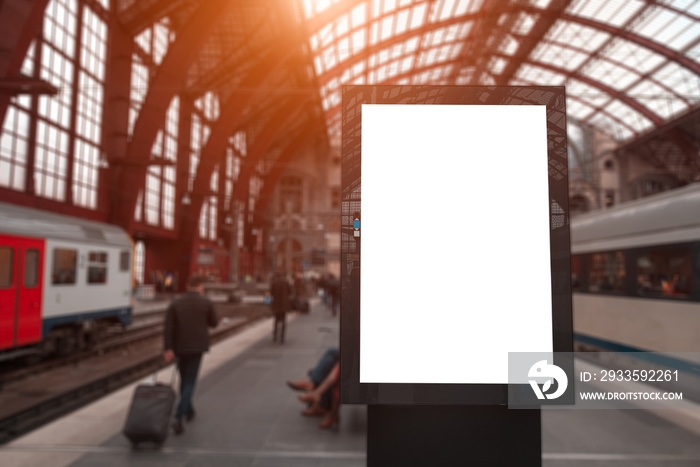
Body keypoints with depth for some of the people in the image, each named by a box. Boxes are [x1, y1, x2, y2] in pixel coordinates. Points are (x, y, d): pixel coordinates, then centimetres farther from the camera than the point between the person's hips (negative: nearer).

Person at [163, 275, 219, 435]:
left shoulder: (175, 303, 1)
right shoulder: (206, 302, -4)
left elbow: (168, 327, -9)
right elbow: (214, 323, 6)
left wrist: (168, 349, -13)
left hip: (180, 347, 3)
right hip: (197, 346, -3)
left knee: (184, 380, 21)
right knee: (190, 383, 0)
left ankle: (189, 411, 35)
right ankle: (178, 418, -15)